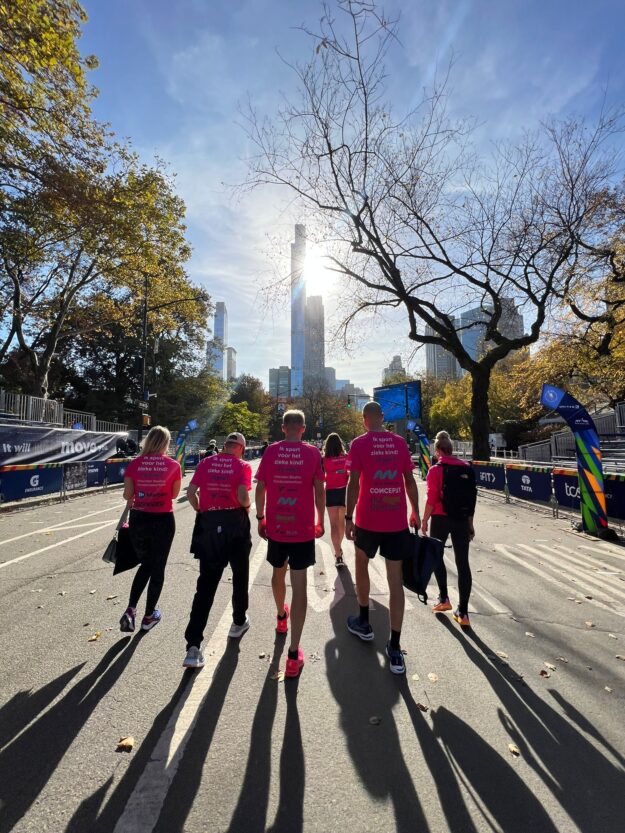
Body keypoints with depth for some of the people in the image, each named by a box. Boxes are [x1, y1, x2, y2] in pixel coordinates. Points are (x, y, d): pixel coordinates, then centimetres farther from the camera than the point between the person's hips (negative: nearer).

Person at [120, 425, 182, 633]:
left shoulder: (135, 464, -5)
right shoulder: (173, 466, -8)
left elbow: (127, 495, 0)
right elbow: (174, 494, 1)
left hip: (138, 519, 2)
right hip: (163, 521, -2)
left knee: (145, 564, 24)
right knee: (157, 568, 15)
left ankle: (130, 610, 14)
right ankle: (149, 617, 28)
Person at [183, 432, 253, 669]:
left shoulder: (206, 463, 2)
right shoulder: (242, 466, -8)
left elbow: (190, 493, -1)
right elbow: (243, 497, -18)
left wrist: (201, 511, 13)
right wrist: (247, 506, 3)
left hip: (208, 524, 3)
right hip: (234, 523, -2)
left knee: (206, 583, 8)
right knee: (240, 575, 21)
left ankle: (193, 646, 5)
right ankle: (239, 622, 39)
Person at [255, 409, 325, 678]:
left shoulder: (271, 451, -3)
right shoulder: (312, 453, -6)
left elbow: (260, 489, -1)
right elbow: (319, 490, -5)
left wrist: (260, 518, 11)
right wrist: (320, 521, 7)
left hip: (275, 527, 3)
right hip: (303, 529, -2)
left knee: (278, 574, 25)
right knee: (299, 586, 4)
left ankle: (281, 616, 50)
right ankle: (294, 653, 7)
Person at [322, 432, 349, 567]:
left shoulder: (324, 460, -9)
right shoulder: (347, 458, -3)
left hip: (331, 492, -3)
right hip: (344, 491, 3)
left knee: (334, 524, 1)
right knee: (341, 522, 21)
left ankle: (338, 556, -6)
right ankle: (338, 548, 40)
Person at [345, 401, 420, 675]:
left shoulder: (359, 443, -6)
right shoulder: (400, 442, 4)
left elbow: (353, 483, -10)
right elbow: (410, 481, 6)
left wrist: (348, 517, -4)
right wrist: (415, 513, 17)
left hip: (368, 519, -2)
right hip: (397, 521, 2)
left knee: (361, 564, 22)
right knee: (395, 580, 8)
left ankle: (364, 623, 37)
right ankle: (395, 649, 12)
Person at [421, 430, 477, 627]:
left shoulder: (435, 470, -11)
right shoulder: (467, 468, 3)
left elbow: (431, 499, -13)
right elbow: (472, 497, 6)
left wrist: (424, 521, -1)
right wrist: (470, 522, 15)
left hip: (441, 519, -4)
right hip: (462, 519, 4)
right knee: (463, 563, 8)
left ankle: (444, 598, 23)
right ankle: (463, 612, 11)